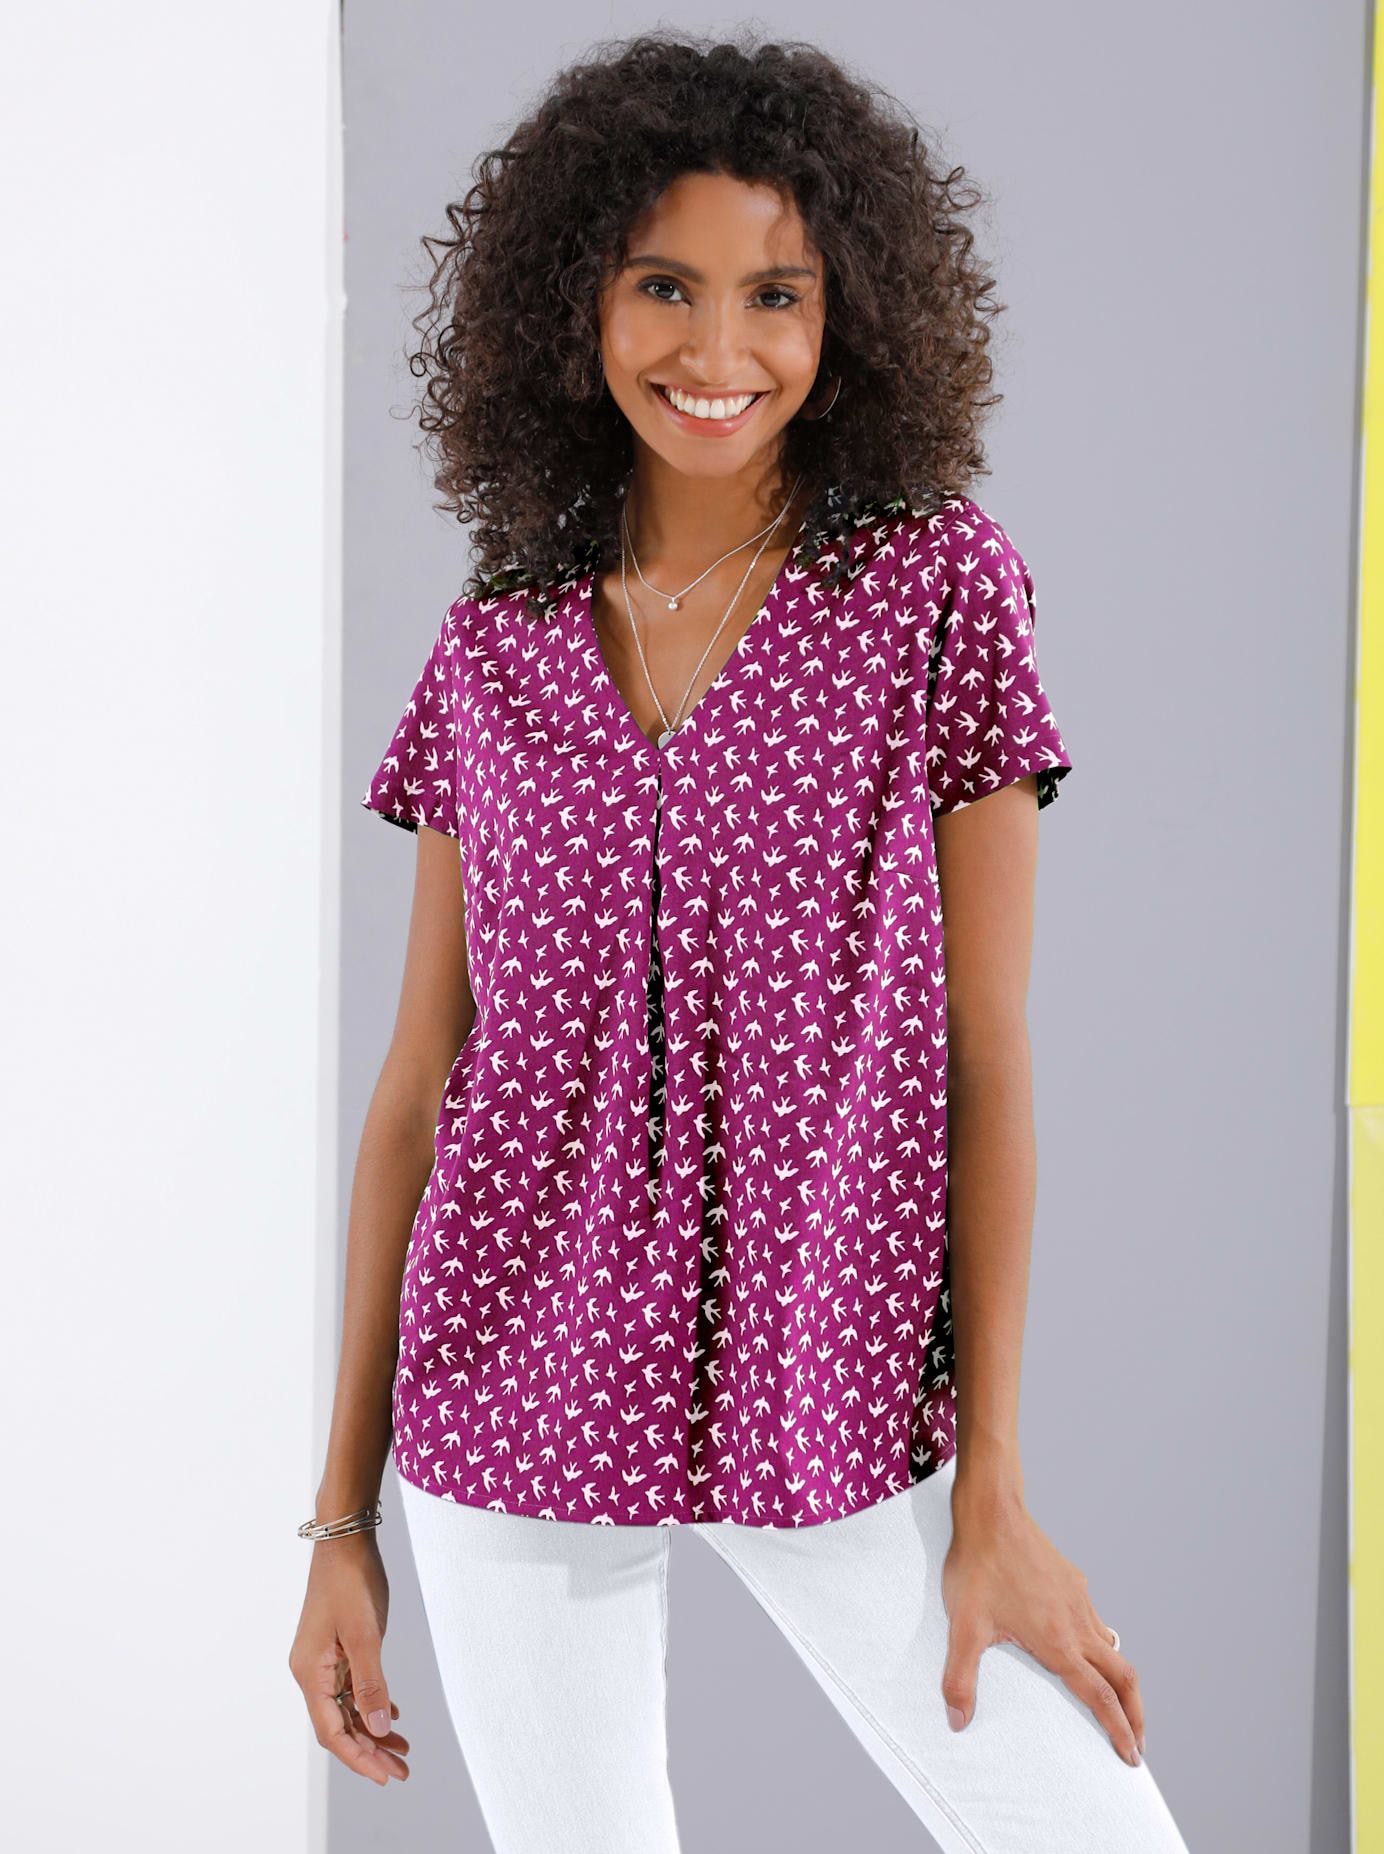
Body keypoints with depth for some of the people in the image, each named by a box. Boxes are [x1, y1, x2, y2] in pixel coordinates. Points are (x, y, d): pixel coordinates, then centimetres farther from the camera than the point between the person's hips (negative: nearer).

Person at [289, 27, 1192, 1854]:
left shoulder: (937, 581, -3)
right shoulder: (496, 649, 3)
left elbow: (984, 1045, -4)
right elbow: (421, 1085, 6)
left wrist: (992, 1494, -6)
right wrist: (343, 1517, 5)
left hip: (828, 1410, -1)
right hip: (514, 1409, 2)